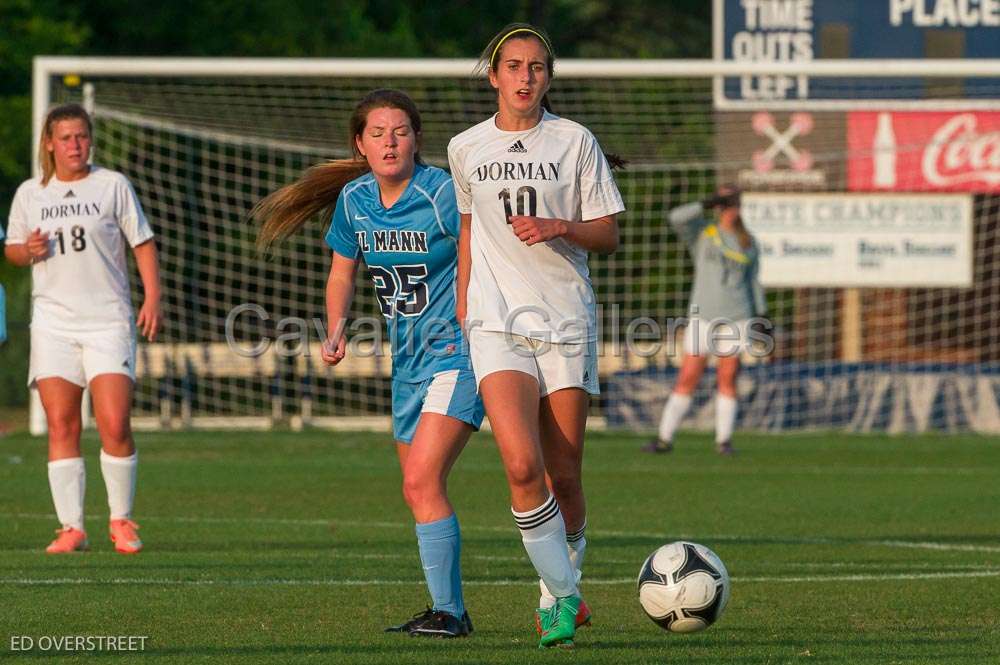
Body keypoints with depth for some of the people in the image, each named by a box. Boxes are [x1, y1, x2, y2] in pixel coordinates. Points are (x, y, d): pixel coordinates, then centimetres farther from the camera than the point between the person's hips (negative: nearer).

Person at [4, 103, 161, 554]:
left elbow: (142, 243, 6)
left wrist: (152, 298, -4)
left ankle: (121, 520, 4)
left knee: (115, 426, -11)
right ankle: (71, 528, 0)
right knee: (61, 426, -3)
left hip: (108, 319, -2)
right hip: (53, 322, 2)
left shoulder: (113, 185, 4)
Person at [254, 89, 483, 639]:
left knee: (422, 481, -18)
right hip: (408, 360, 8)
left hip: (457, 352, -8)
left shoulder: (443, 195, -17)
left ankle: (448, 611, -13)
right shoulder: (354, 199, 2)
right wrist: (336, 332, 3)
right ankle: (450, 610, 26)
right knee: (418, 489, 14)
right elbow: (343, 267, 17)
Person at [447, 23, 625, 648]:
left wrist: (560, 228, -16)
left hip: (568, 321, 0)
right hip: (497, 324, 0)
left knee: (564, 477, 2)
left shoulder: (575, 142, 1)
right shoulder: (466, 148, 7)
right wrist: (462, 306, 23)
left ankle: (562, 590, 25)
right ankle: (563, 598, -8)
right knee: (523, 466, -20)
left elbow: (609, 236, 3)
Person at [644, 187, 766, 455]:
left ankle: (723, 439, 9)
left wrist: (761, 316, 11)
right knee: (687, 379, -3)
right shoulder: (702, 234, 4)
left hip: (736, 319, 1)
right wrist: (708, 204, -18)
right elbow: (677, 217, -14)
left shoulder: (749, 243, 10)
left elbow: (753, 282, 16)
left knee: (727, 379, 1)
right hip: (703, 317, -1)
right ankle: (664, 438, 1)